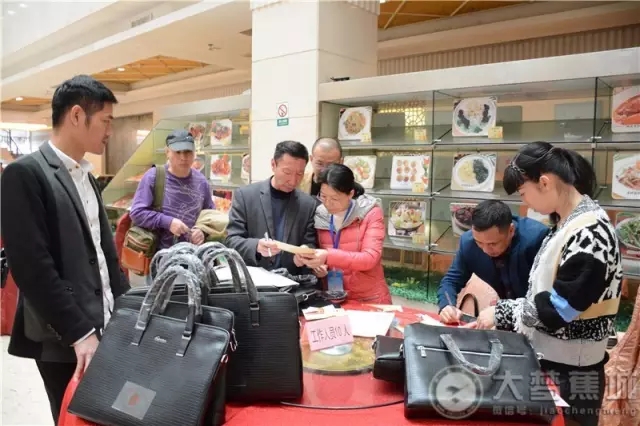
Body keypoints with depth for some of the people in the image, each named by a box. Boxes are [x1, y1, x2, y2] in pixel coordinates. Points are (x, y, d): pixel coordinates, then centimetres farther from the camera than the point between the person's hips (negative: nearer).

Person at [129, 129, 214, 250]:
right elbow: (136, 213, -9)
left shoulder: (201, 182, 6)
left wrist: (203, 231, -7)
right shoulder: (153, 176, -5)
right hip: (158, 253, -3)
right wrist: (168, 222, -19)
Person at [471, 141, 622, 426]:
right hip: (548, 358, 8)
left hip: (569, 370, -8)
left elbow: (557, 309, -23)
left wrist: (501, 313, -13)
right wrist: (505, 313, 5)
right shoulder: (567, 223, 6)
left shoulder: (589, 233, -23)